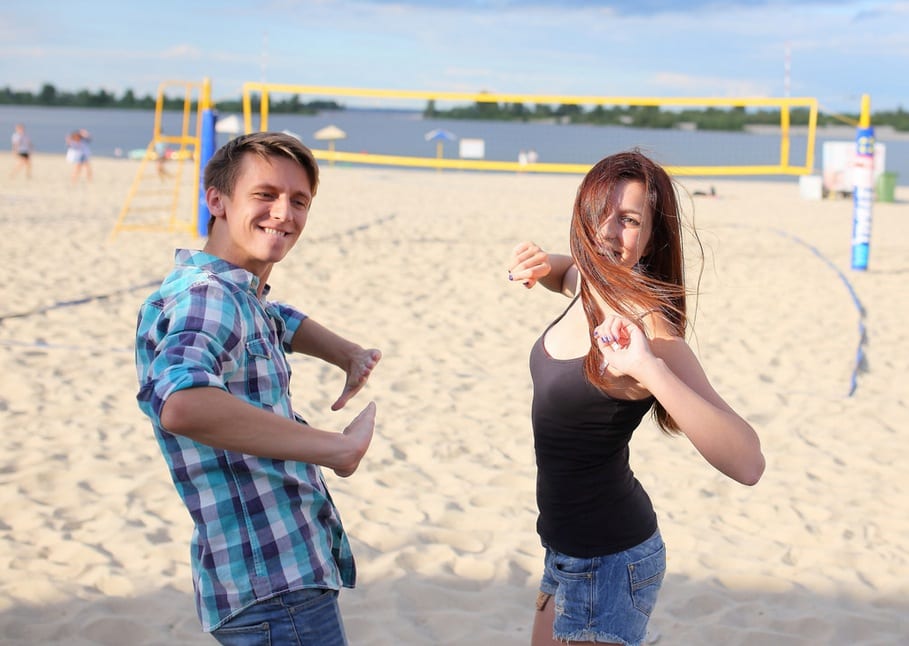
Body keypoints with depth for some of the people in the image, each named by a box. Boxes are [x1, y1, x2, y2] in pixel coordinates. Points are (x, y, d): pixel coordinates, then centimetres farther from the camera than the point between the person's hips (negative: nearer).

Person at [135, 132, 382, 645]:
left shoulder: (240, 296, 11)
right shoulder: (203, 296, -19)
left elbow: (284, 323, 34)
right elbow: (182, 405, -39)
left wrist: (351, 355, 13)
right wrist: (337, 447, -34)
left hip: (295, 570, 10)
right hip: (275, 586, -10)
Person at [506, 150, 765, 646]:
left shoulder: (647, 330, -25)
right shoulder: (587, 287, -2)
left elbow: (747, 464, -35)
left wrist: (649, 369, -44)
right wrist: (540, 263, 3)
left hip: (609, 564, -8)